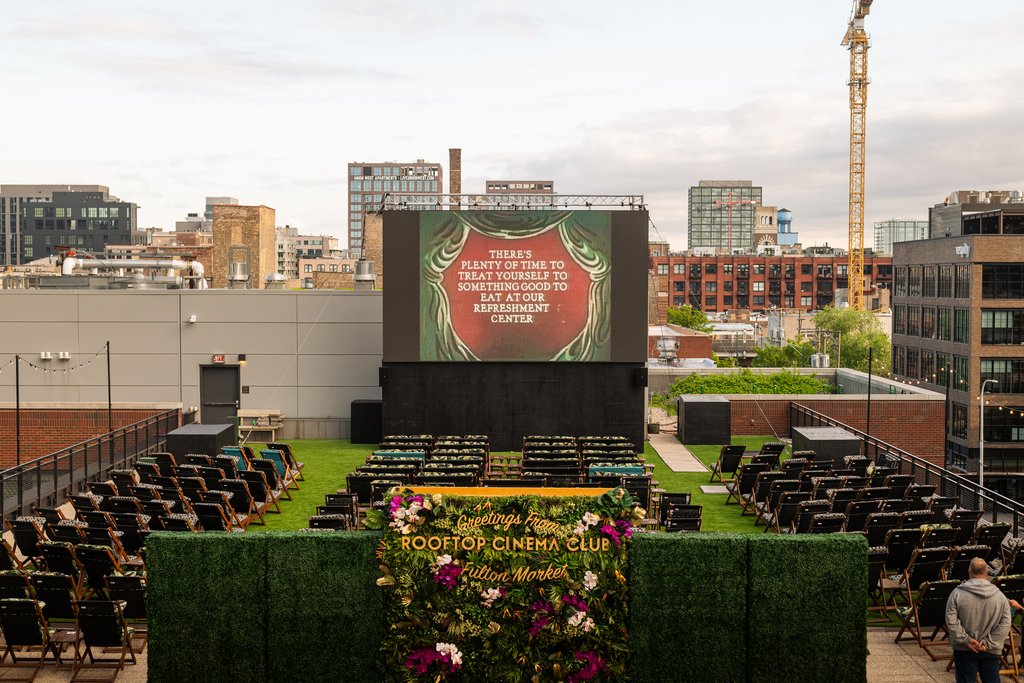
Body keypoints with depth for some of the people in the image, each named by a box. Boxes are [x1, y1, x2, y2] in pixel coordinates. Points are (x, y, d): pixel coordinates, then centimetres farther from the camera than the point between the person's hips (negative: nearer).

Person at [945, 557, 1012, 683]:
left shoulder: (957, 594, -11)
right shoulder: (1000, 596, -4)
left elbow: (951, 621, -14)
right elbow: (1005, 625, -7)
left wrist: (966, 640, -9)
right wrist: (988, 643, -8)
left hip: (964, 650, -2)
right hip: (991, 651, 2)